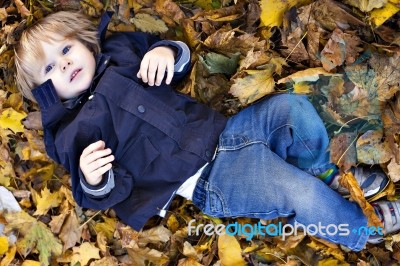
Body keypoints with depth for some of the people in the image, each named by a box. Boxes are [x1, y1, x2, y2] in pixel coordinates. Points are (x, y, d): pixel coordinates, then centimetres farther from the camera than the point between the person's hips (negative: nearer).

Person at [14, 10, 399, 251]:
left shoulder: (121, 50, 12)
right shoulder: (73, 132, -3)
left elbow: (183, 59, 20)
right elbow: (109, 191, -7)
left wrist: (167, 51, -4)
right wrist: (93, 180, -31)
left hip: (221, 129, 7)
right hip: (208, 181, -7)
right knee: (302, 197, -20)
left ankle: (325, 176, 21)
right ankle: (363, 226, 10)